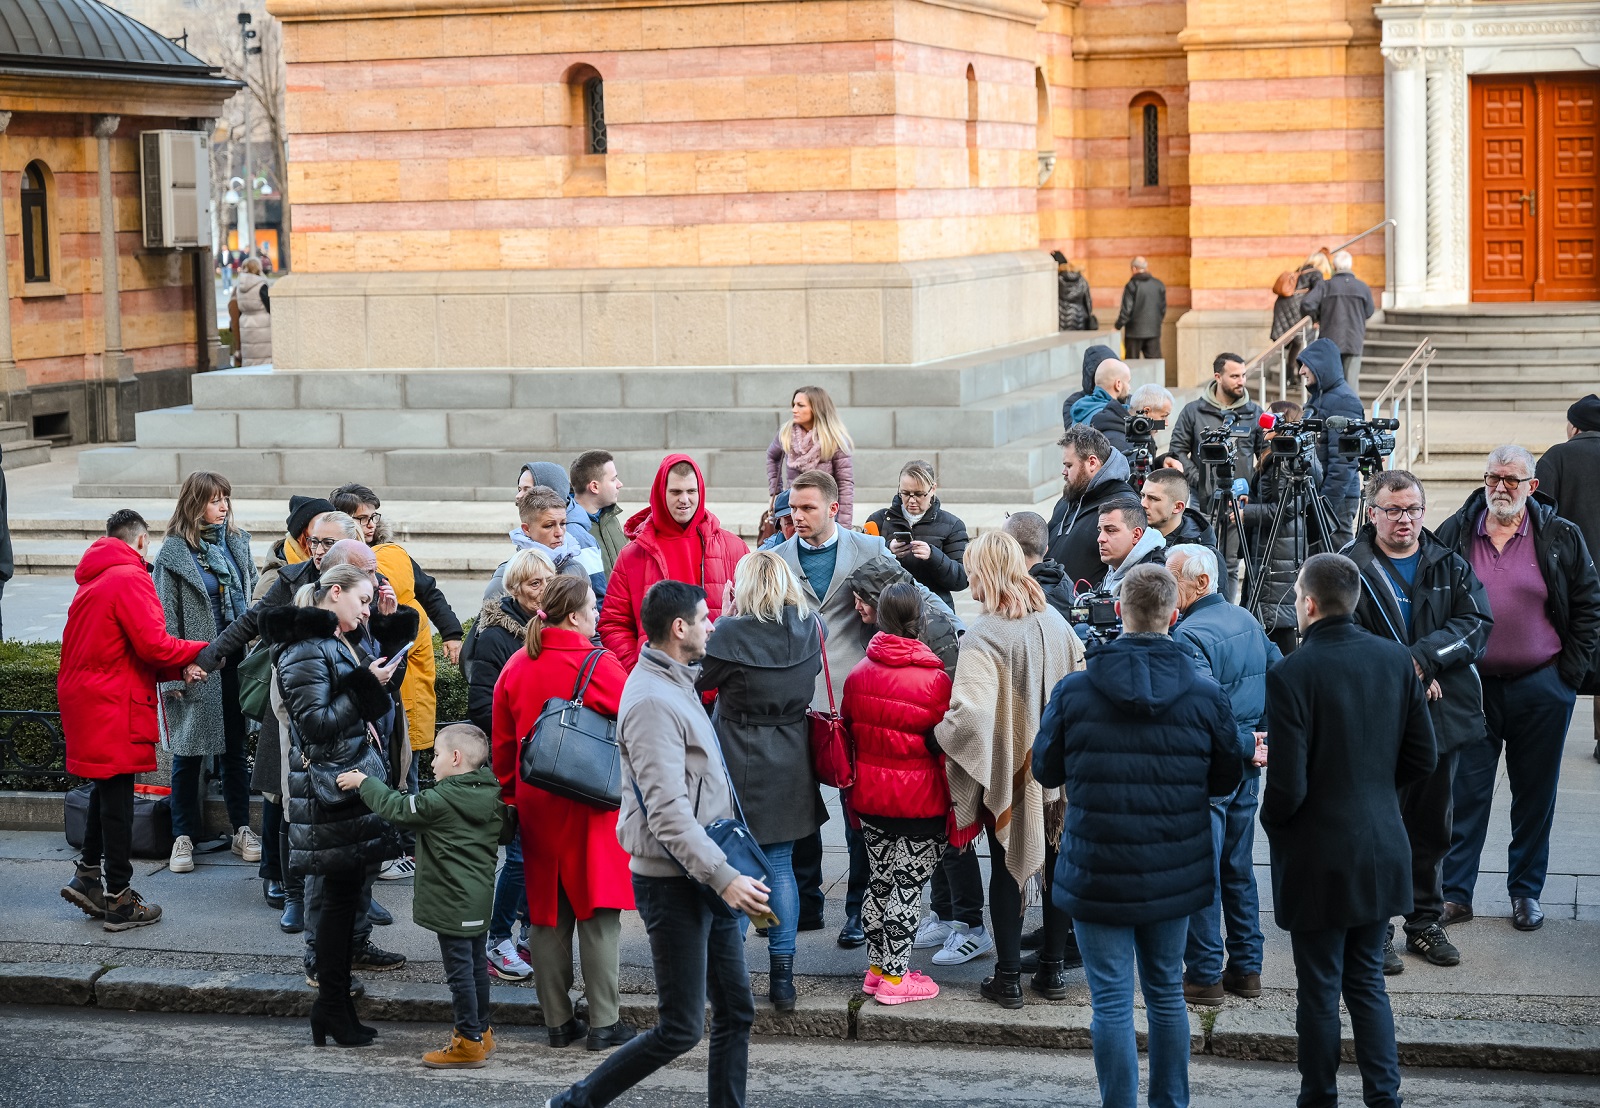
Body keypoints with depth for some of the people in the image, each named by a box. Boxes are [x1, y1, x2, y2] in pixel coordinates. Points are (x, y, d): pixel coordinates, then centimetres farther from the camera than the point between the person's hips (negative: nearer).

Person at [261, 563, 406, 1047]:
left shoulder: (343, 643, 16)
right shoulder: (305, 650, -13)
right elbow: (316, 722, -19)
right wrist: (365, 686, -17)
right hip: (328, 785, -9)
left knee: (346, 890, 10)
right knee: (340, 893, -5)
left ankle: (335, 1003, 15)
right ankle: (331, 1004, 3)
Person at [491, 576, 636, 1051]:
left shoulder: (515, 667, 3)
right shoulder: (600, 665, -13)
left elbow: (502, 744, 9)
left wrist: (512, 795, 20)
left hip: (536, 807, 5)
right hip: (592, 806, -5)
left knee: (547, 912, 10)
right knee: (598, 913, 2)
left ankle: (557, 1021, 15)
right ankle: (604, 1022, 4)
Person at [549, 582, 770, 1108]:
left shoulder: (676, 685, 13)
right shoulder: (652, 701, -19)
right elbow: (668, 814, -25)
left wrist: (727, 873, 19)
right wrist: (724, 878, -26)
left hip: (706, 880, 10)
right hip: (674, 884, -10)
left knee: (736, 1011, 10)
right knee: (680, 1029, -2)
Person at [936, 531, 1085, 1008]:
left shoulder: (983, 635, -21)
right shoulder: (1053, 621, -2)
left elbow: (971, 712, -29)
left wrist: (940, 734, -11)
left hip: (1008, 768, -5)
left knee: (1007, 869, 8)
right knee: (1058, 865, 14)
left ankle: (1008, 977, 13)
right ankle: (1053, 969, 22)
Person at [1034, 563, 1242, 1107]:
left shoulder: (1073, 691, -12)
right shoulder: (1205, 695, -8)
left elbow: (1046, 771, 0)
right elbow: (1226, 781, 4)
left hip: (1096, 873, -2)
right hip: (1173, 873, 3)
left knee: (1112, 1002, 3)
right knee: (1166, 992, 18)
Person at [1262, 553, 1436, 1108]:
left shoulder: (1290, 675, -20)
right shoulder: (1397, 659, -2)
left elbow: (1287, 786, -20)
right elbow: (1422, 758, 5)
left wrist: (1271, 822, 1)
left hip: (1318, 859, -5)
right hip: (1381, 851, 5)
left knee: (1319, 991, 8)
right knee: (1367, 983, 18)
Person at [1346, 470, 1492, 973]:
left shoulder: (1451, 566, 8)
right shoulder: (1350, 568, -6)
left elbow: (1477, 624, -3)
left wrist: (1422, 657, -17)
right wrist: (1406, 677, -17)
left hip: (1443, 717, 5)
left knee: (1432, 826, 14)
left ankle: (1425, 922, 27)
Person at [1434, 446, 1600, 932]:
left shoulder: (1561, 537, 0)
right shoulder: (1454, 534, 2)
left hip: (1542, 688, 0)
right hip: (1472, 686, 0)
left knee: (1535, 794, 9)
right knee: (1465, 792, 2)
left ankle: (1526, 892, 21)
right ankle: (1455, 893, 9)